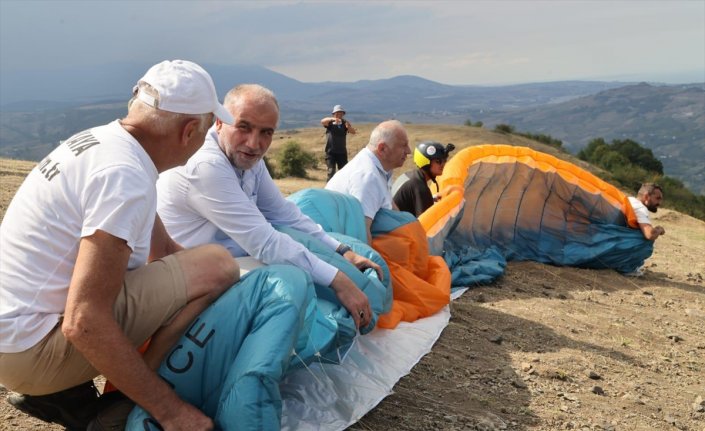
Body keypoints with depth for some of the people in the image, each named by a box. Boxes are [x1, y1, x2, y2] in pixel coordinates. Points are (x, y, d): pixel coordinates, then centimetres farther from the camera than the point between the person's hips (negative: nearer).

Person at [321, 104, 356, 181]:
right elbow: (322, 121, -23)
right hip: (330, 152, -2)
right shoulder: (330, 122, -1)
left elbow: (353, 132, -12)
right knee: (331, 171, -8)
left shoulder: (345, 123, 3)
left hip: (342, 152, 2)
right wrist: (333, 119, -41)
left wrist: (349, 126, -35)